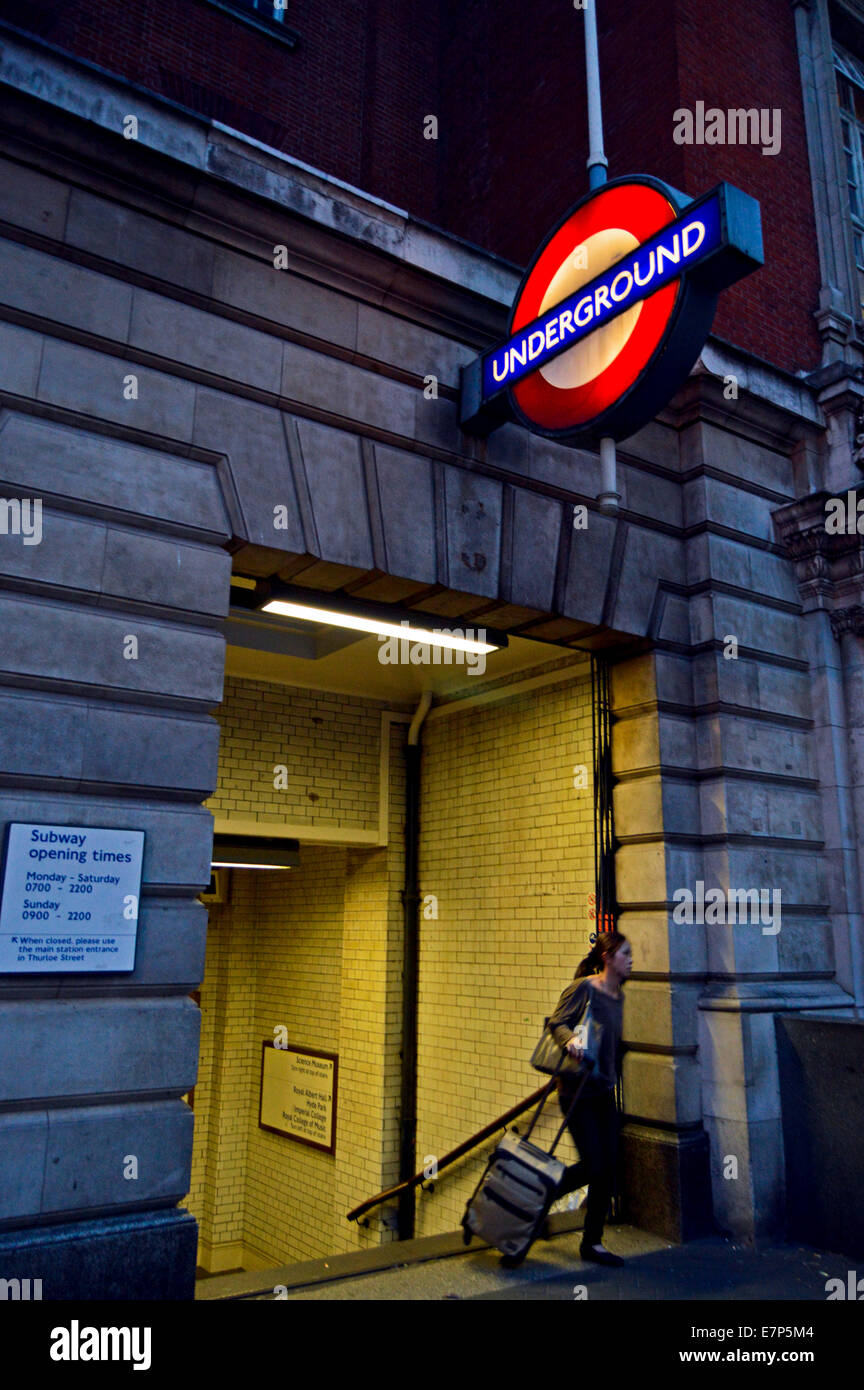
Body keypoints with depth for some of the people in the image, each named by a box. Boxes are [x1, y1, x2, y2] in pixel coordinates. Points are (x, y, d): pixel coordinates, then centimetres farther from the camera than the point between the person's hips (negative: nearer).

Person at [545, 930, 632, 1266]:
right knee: (593, 1166, -6)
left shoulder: (618, 996, 12)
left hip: (604, 1092, 7)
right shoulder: (583, 987, -12)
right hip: (577, 1091, -7)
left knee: (608, 1169, 5)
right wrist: (569, 1039, -37)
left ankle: (592, 1243, 18)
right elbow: (557, 1022, -17)